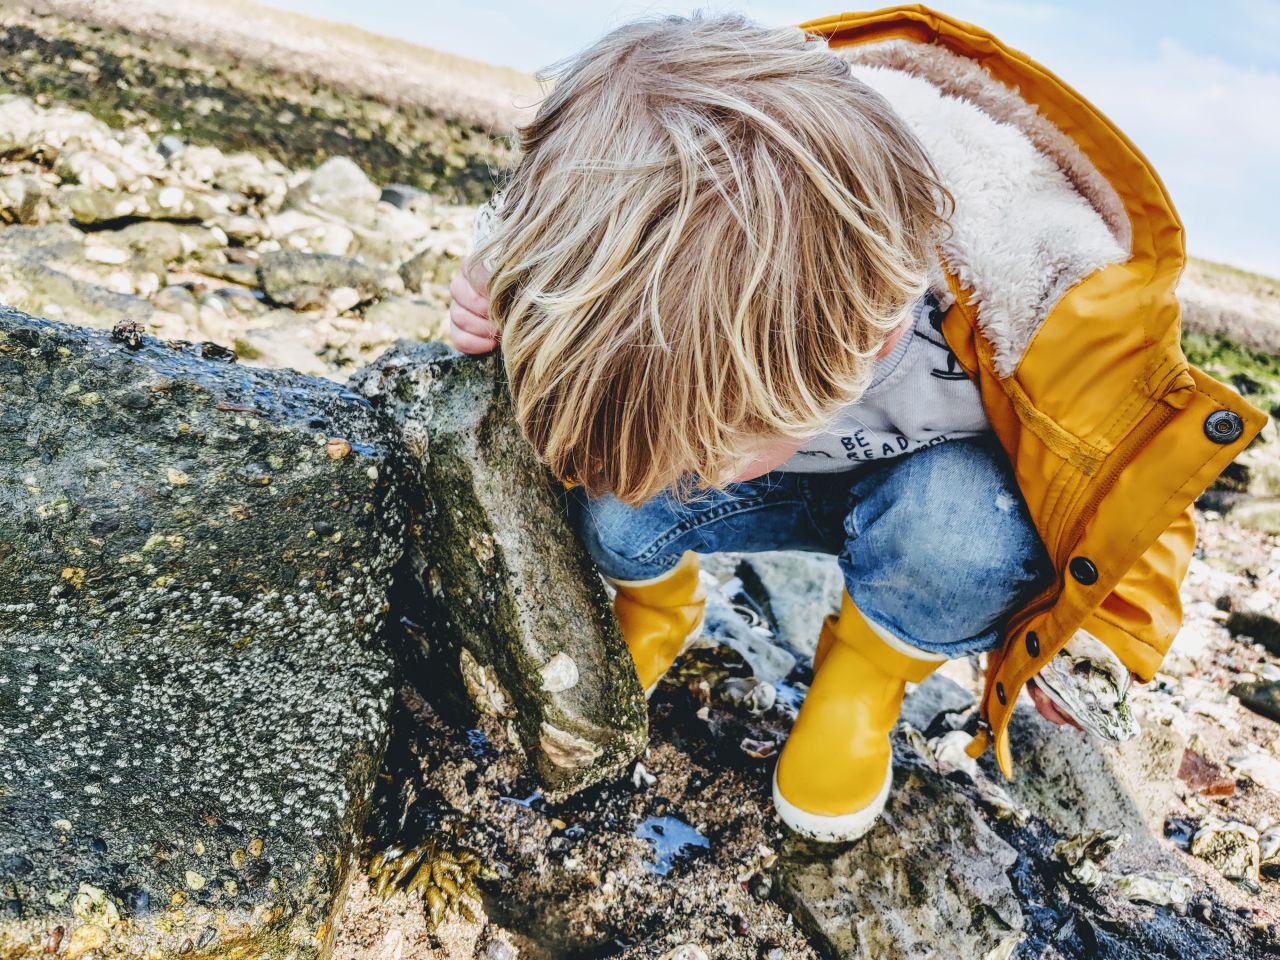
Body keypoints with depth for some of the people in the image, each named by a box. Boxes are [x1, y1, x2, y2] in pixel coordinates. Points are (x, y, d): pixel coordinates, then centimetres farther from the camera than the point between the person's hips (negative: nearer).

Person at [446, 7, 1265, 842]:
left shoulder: (1065, 307, -37)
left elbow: (1136, 481, -12)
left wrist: (1092, 634, -19)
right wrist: (510, 314, -25)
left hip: (951, 481, -2)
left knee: (959, 524, -36)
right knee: (613, 504, -25)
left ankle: (869, 673, -2)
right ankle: (657, 602, 13)